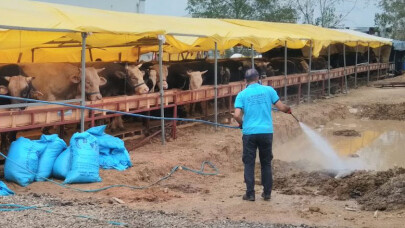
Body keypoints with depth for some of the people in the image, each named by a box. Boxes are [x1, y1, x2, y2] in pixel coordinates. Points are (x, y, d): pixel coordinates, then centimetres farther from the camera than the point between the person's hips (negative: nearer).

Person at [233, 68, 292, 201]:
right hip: (266, 132, 1)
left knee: (249, 163, 8)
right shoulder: (268, 90, 2)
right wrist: (288, 110, 24)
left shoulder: (242, 94, 0)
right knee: (266, 163, 14)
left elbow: (237, 115, -10)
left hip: (249, 133, -1)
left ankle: (250, 194, 6)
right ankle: (267, 193, 17)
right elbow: (281, 107, 2)